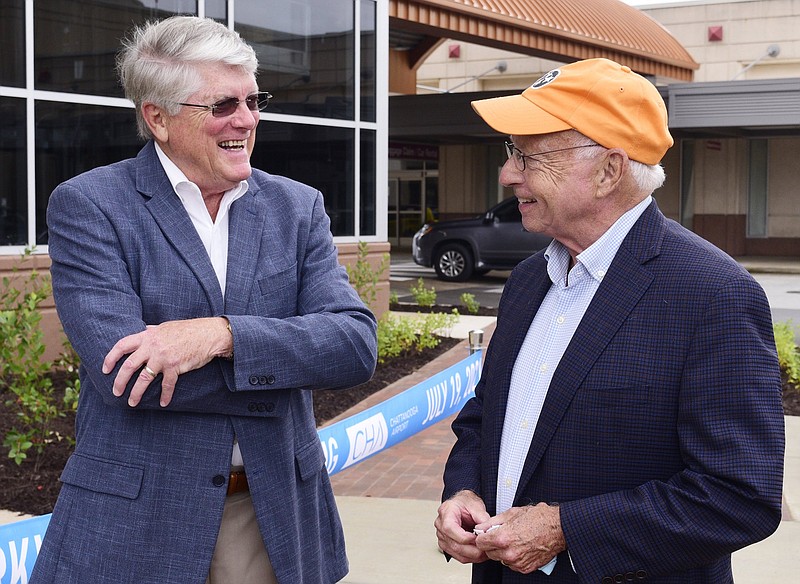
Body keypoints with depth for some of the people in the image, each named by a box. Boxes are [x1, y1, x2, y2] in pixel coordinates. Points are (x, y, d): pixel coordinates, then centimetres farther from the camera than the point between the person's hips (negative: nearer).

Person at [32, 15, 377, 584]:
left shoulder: (298, 207, 4)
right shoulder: (88, 206, -7)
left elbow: (357, 345, -8)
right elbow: (122, 369, -19)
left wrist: (222, 334, -23)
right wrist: (285, 366, -13)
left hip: (277, 514, 4)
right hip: (136, 523, -3)